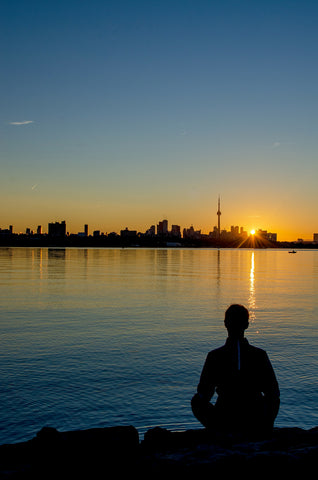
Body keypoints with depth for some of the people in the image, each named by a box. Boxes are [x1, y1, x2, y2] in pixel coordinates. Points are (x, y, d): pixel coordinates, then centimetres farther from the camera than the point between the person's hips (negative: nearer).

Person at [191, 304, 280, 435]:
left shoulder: (214, 356, -12)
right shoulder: (260, 355, -9)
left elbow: (203, 394, -4)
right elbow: (274, 393, -2)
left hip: (223, 425, -1)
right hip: (257, 427, 1)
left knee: (196, 401, 30)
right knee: (274, 400, 34)